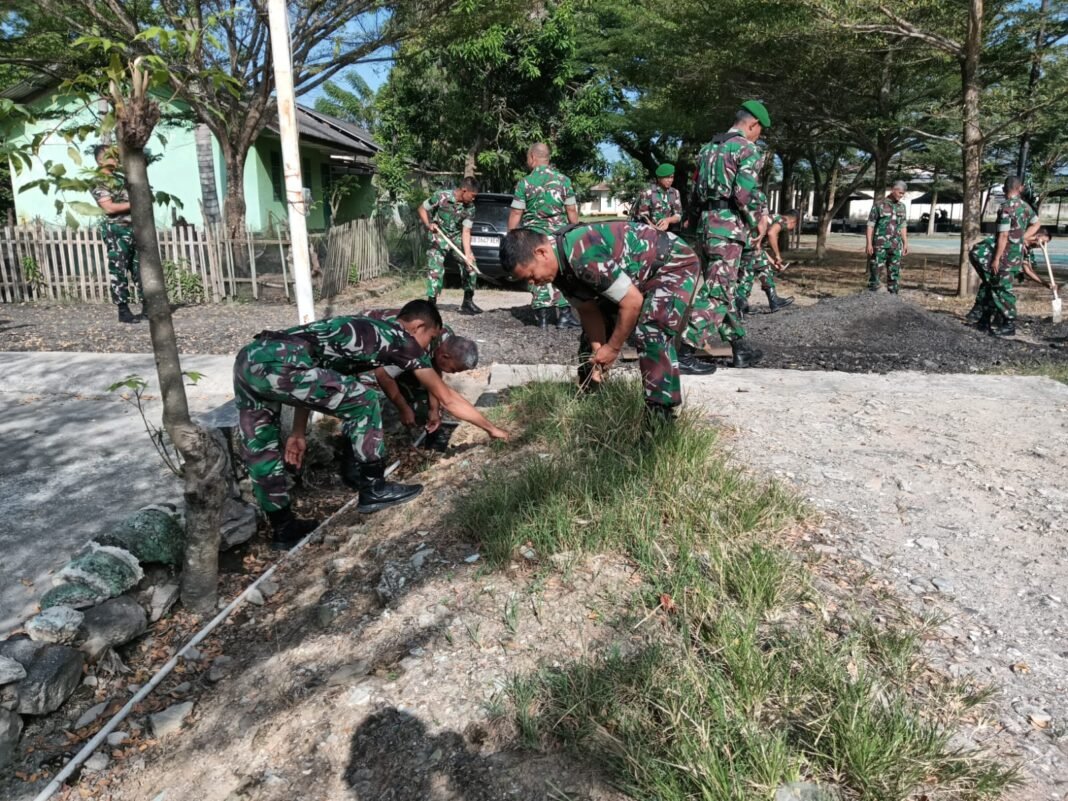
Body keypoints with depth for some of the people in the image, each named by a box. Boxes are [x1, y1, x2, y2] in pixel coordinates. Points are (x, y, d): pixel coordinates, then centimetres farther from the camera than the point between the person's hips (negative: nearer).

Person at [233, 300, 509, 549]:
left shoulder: (362, 332, 29)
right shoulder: (403, 341, 8)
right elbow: (447, 398, 15)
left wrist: (298, 433, 30)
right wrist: (491, 428, 27)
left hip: (249, 358, 10)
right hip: (277, 363, -9)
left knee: (259, 449, 18)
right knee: (363, 402, 1)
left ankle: (283, 528, 32)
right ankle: (373, 489, 13)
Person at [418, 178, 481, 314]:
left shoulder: (470, 208, -9)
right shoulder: (441, 197, -19)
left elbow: (466, 231, -11)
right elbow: (422, 209, -6)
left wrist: (467, 253, -22)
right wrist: (428, 224, -23)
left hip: (457, 237, 5)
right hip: (439, 236, -4)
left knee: (470, 266, 2)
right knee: (435, 270, -16)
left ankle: (467, 302, 15)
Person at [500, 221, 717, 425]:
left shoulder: (583, 256, -37)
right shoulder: (560, 264, -9)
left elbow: (633, 302, -31)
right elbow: (589, 310, -1)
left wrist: (612, 349, -19)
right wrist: (597, 353, -9)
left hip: (676, 264, -9)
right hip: (639, 274, 10)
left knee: (650, 331, -30)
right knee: (594, 329, 12)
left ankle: (661, 413, -19)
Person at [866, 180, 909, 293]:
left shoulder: (902, 207, 13)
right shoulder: (879, 205, -3)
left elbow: (903, 227, 17)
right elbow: (870, 225, -5)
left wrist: (905, 243, 11)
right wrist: (868, 243, -13)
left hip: (896, 246, 5)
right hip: (879, 245, -5)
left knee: (894, 272, 4)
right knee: (874, 270, -4)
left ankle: (893, 295, 8)